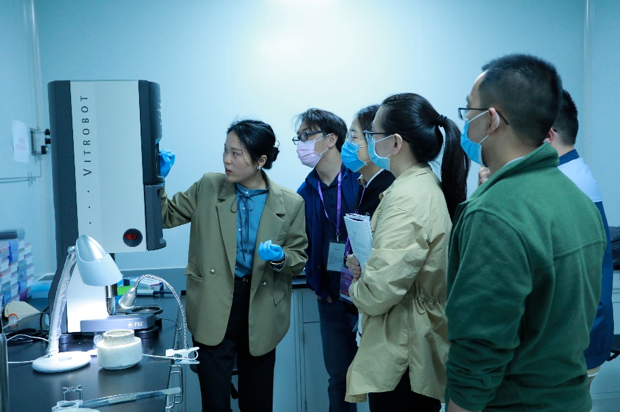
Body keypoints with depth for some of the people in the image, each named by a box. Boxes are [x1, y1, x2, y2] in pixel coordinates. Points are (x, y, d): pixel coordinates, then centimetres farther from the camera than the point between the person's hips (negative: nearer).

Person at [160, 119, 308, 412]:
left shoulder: (291, 204, -6)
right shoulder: (208, 187, -3)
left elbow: (299, 259, 2)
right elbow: (166, 216, 5)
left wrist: (280, 258, -20)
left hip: (261, 309, 1)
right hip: (213, 307, 0)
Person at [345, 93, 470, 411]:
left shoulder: (405, 198, -23)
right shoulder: (429, 185, 6)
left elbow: (379, 292, -27)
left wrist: (357, 288, -6)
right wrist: (367, 264, 4)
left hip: (402, 359, -9)